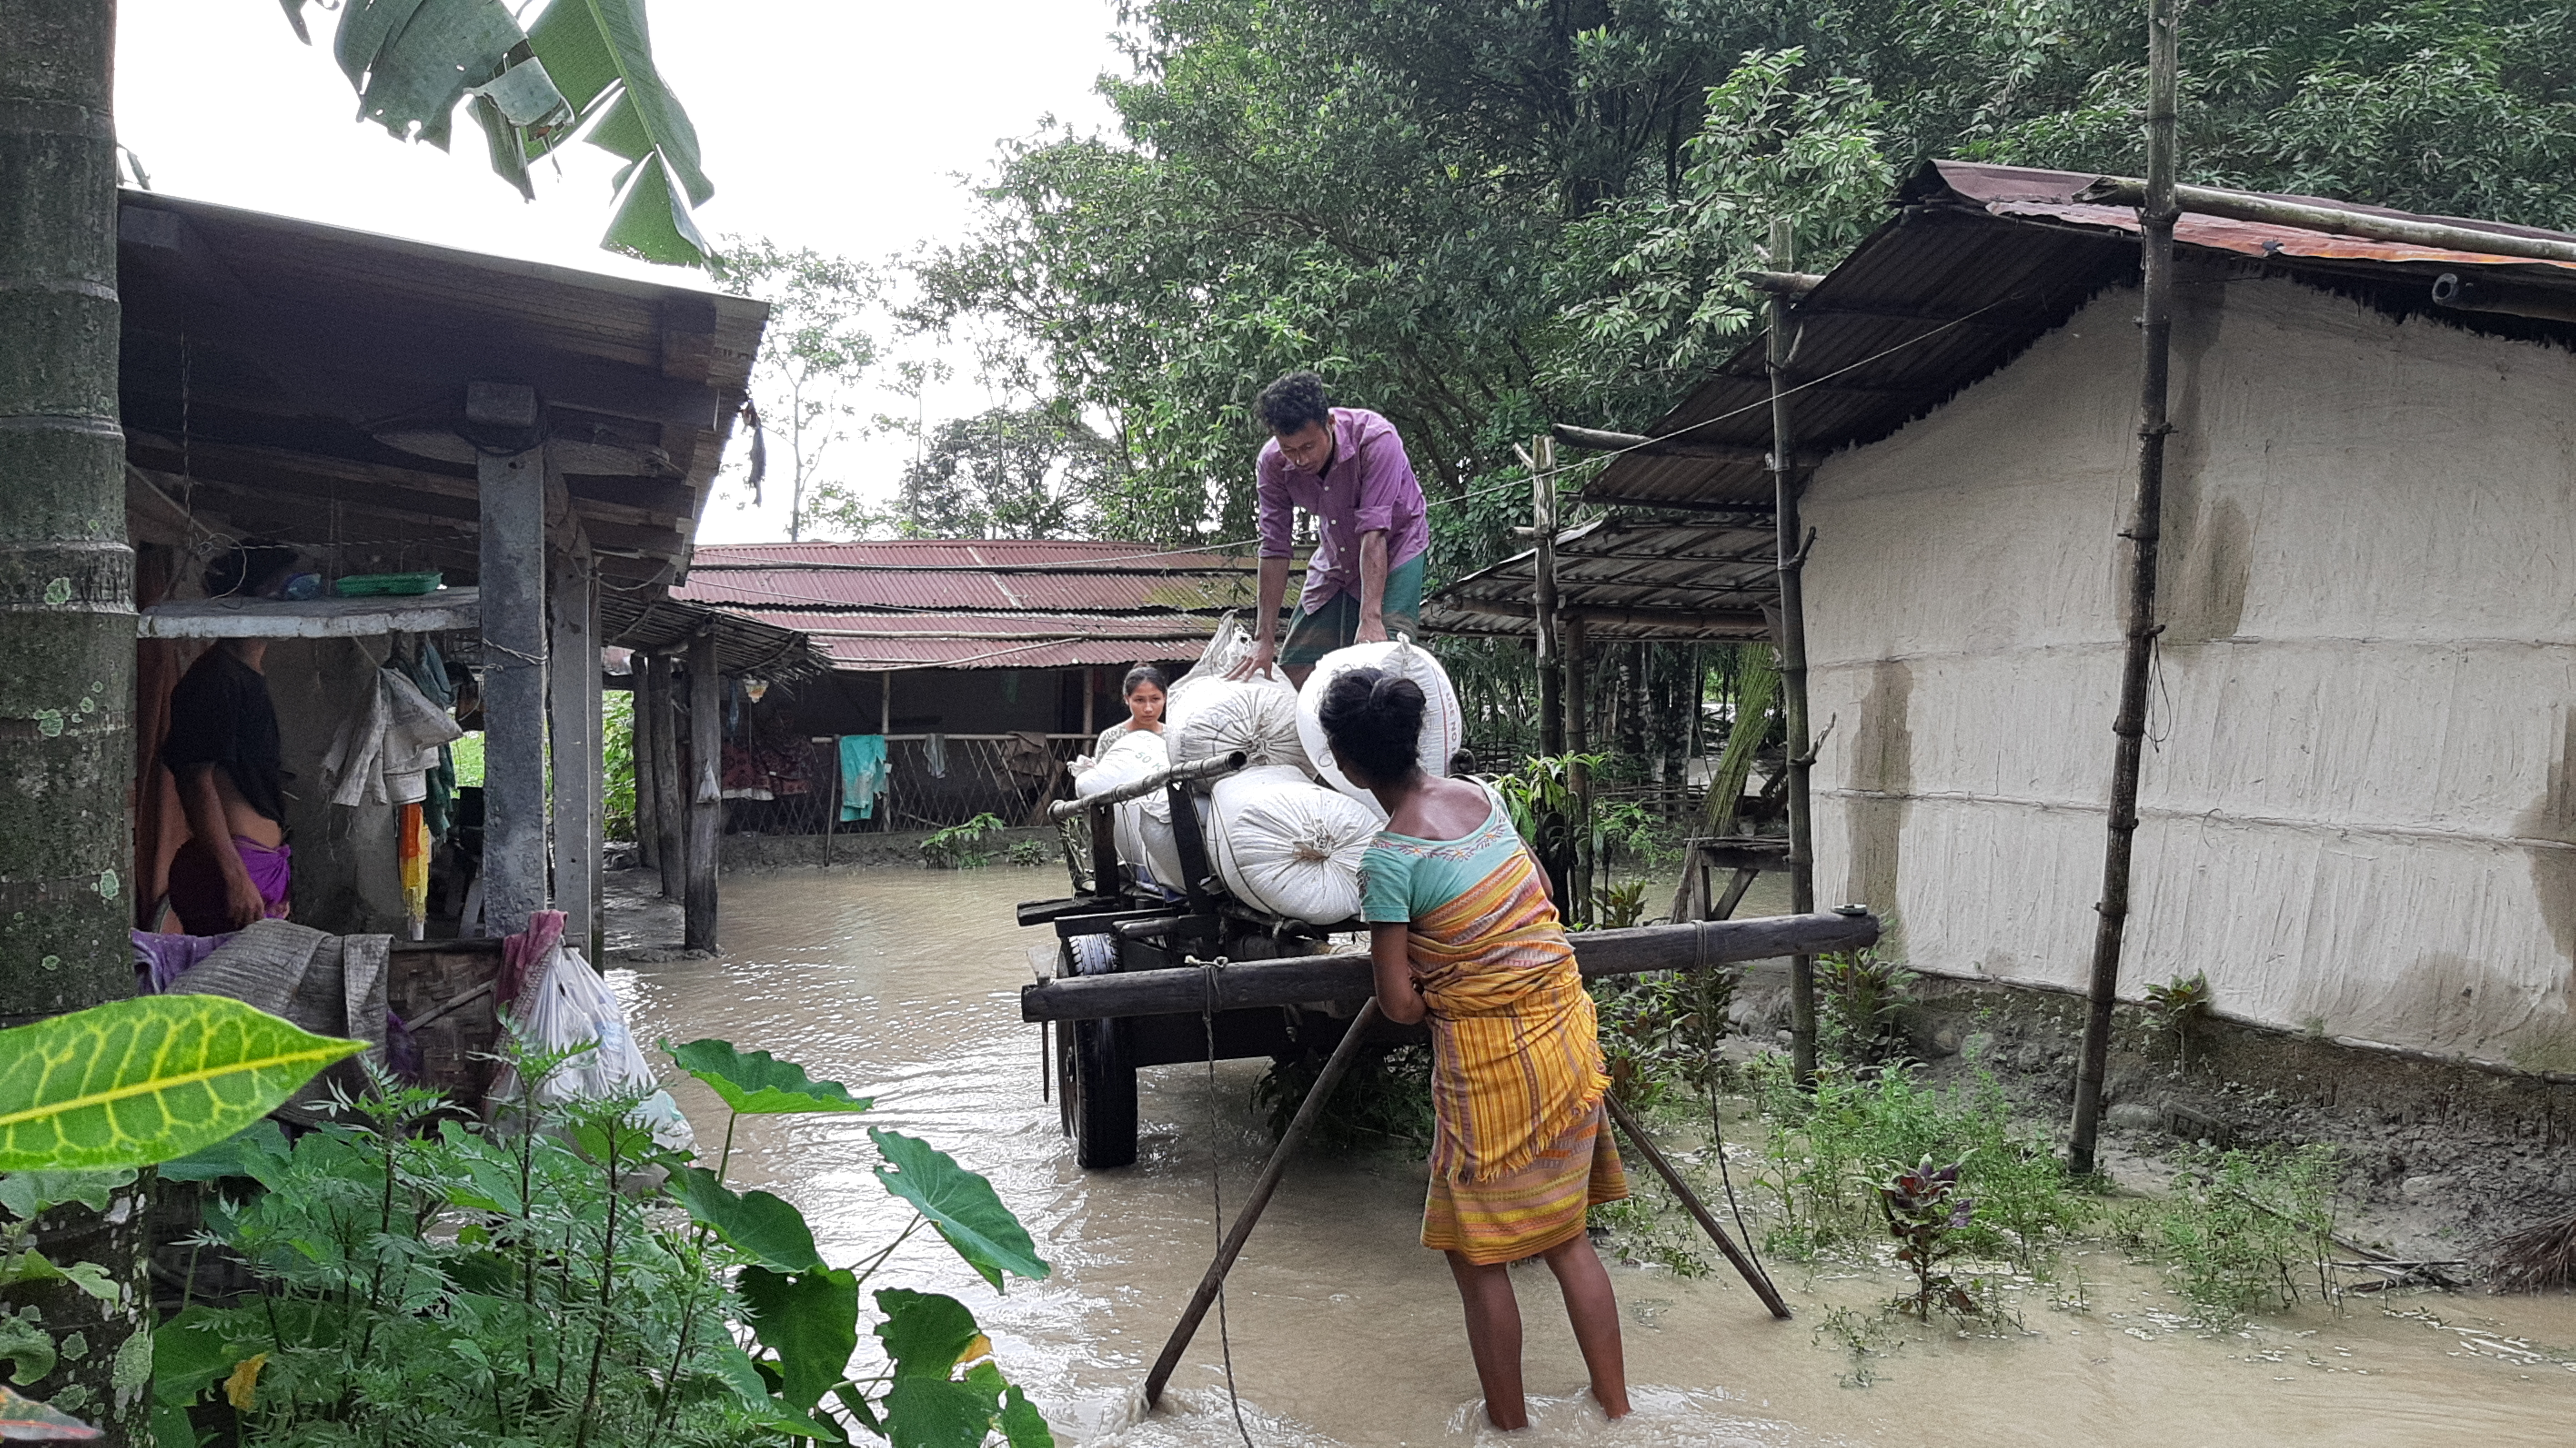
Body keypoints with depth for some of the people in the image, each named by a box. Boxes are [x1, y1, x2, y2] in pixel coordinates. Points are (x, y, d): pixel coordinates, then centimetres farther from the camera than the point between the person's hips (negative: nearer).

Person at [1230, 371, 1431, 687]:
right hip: (1335, 559, 4)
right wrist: (1264, 639, -20)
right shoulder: (1272, 464, -19)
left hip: (1396, 546, -4)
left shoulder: (1375, 439, -32)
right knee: (1294, 670, -3)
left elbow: (1373, 533, -37)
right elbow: (1275, 550, -17)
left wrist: (1370, 619, -42)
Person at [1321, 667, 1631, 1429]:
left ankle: (1510, 1422, 21)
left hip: (1490, 1058, -7)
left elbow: (1399, 1005, -15)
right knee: (1565, 1233, 20)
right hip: (1569, 1034, 7)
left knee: (1478, 1252, 10)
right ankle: (1616, 1405, 28)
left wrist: (1438, 996, 5)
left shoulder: (1389, 858, -18)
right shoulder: (1479, 794, 2)